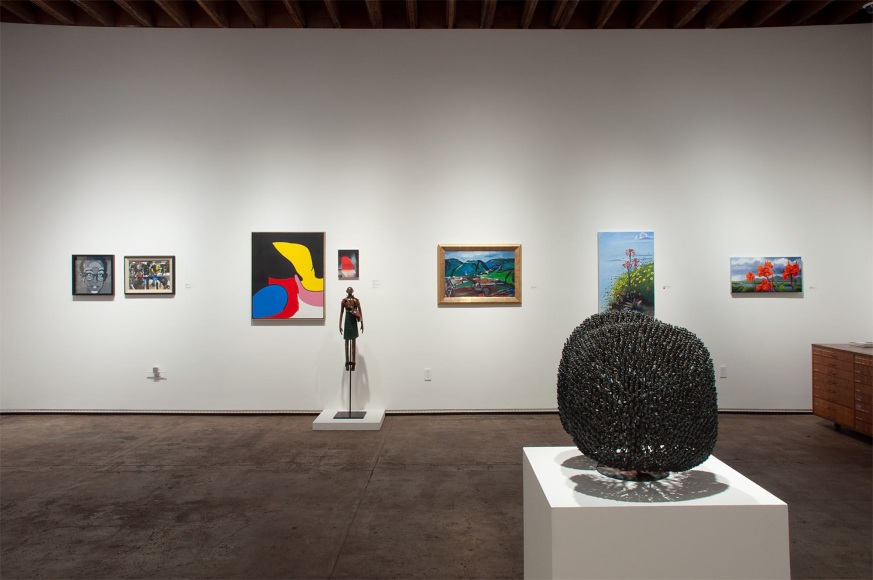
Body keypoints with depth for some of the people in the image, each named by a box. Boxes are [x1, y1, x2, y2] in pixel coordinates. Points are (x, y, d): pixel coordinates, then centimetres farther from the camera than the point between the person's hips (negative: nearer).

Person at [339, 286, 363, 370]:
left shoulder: (356, 300, 2)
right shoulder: (344, 301, 2)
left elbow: (360, 312, 3)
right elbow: (341, 313, 5)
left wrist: (362, 324, 1)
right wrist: (340, 325, 3)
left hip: (354, 321, 0)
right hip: (347, 321, 0)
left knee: (353, 342, 3)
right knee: (347, 342, 2)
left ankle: (353, 362, 4)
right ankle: (347, 362, 3)